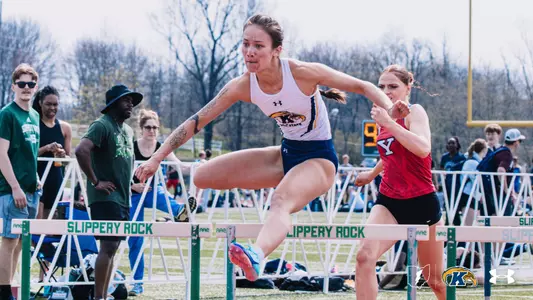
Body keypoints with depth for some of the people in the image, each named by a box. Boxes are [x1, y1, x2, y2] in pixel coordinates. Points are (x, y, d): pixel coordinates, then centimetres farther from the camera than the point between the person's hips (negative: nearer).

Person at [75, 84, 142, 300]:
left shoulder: (127, 130, 16)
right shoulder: (102, 126, -12)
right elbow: (81, 151, -26)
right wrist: (95, 181, -22)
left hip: (122, 198, 9)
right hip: (105, 198, -9)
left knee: (112, 247, 9)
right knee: (108, 246, -13)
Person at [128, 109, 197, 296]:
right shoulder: (131, 147, -7)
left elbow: (178, 164, -19)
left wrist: (192, 166, -39)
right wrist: (133, 185, -20)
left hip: (152, 190, 0)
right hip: (134, 193, 0)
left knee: (162, 196, -38)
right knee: (135, 239, -2)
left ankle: (181, 212, -73)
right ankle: (138, 283, 8)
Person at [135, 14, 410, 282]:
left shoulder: (302, 73, -22)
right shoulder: (243, 86, -10)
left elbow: (363, 87, -13)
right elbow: (197, 121, -4)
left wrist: (389, 110, -33)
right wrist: (156, 159, -7)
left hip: (319, 159, -6)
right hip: (286, 155, 6)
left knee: (281, 201, -41)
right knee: (202, 177, -4)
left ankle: (256, 255, -70)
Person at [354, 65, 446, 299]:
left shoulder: (414, 112, -9)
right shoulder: (387, 117, 9)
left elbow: (423, 148, -31)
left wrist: (389, 123, -34)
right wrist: (373, 173, 46)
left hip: (422, 203, -5)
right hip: (389, 202, 5)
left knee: (435, 280, 10)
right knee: (364, 256, -24)